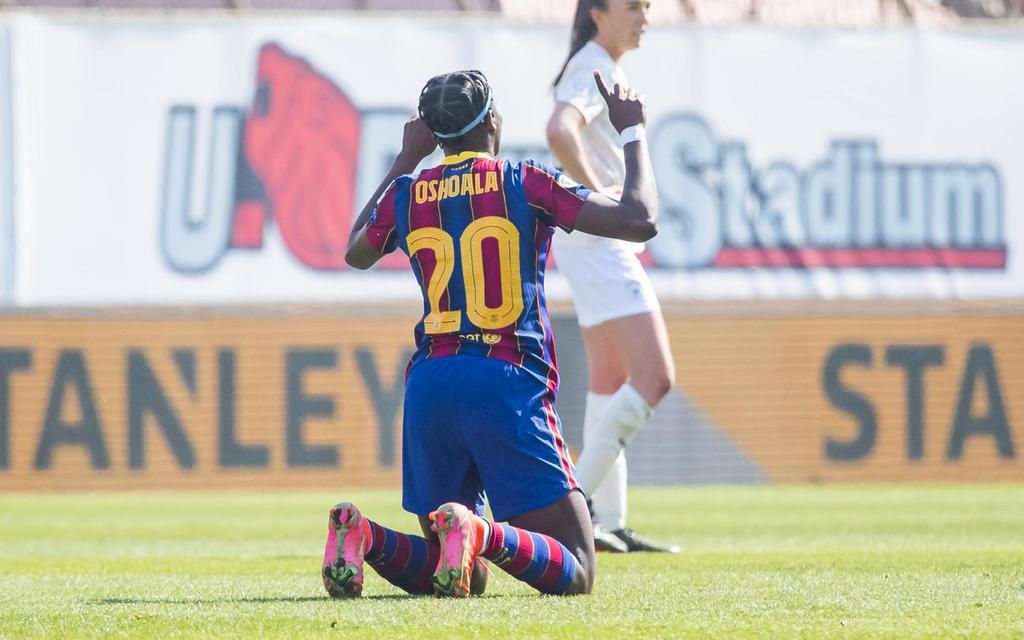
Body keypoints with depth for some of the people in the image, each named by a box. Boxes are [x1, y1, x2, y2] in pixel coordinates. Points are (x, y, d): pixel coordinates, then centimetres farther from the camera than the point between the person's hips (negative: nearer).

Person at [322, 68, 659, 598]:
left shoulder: (406, 194, 11)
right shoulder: (524, 183, 0)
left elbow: (355, 254, 34)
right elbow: (639, 221, -3)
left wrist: (405, 162, 39)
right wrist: (633, 132, 12)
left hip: (429, 383, 5)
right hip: (507, 381, -5)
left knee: (462, 577, 15)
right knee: (575, 572, -5)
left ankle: (363, 536, -15)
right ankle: (482, 535, -36)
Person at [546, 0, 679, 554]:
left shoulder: (605, 70, 17)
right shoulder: (593, 69, -14)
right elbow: (559, 130, -33)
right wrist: (594, 191, -23)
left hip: (600, 242, 11)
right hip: (595, 235, -11)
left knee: (611, 381, 14)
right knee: (654, 377, -15)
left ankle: (609, 524, 17)